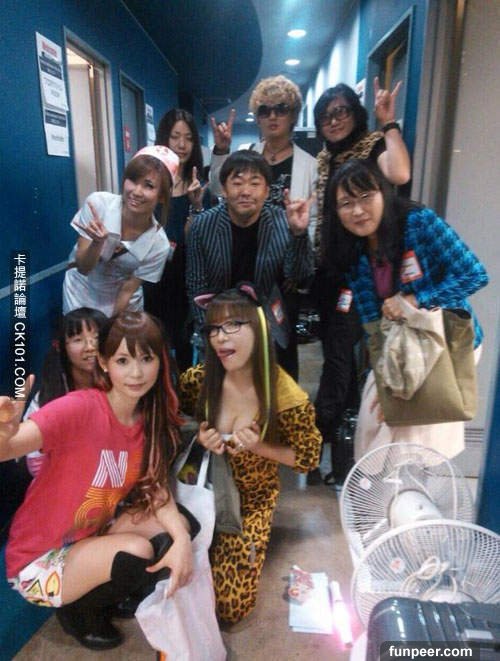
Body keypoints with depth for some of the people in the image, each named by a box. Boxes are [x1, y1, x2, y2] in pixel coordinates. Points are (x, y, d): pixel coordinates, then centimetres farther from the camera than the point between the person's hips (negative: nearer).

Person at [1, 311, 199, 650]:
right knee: (136, 553, -27)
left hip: (93, 536, 6)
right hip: (40, 557, -6)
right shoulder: (79, 408, -28)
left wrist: (181, 538, -25)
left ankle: (103, 598, 14)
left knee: (184, 523, -7)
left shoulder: (152, 417, -8)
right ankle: (77, 610, 6)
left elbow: (155, 487, -8)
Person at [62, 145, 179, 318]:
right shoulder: (97, 203, -23)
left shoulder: (159, 244, -23)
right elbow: (83, 268, -18)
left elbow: (128, 290, -12)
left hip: (122, 304, 0)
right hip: (82, 293, 0)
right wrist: (98, 242, -37)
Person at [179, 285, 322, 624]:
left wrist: (258, 446, -25)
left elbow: (308, 458, -10)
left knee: (230, 607, -1)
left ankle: (246, 542, 27)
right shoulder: (197, 380, -19)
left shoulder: (287, 398, -26)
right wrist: (198, 439, -20)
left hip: (251, 497, -1)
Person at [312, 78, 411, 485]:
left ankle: (318, 438, 8)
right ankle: (348, 423, 32)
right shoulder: (325, 157, 15)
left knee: (339, 353, -4)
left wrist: (389, 122, -20)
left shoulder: (374, 144, -6)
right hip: (327, 269, 8)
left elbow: (399, 175, -29)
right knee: (335, 350, 15)